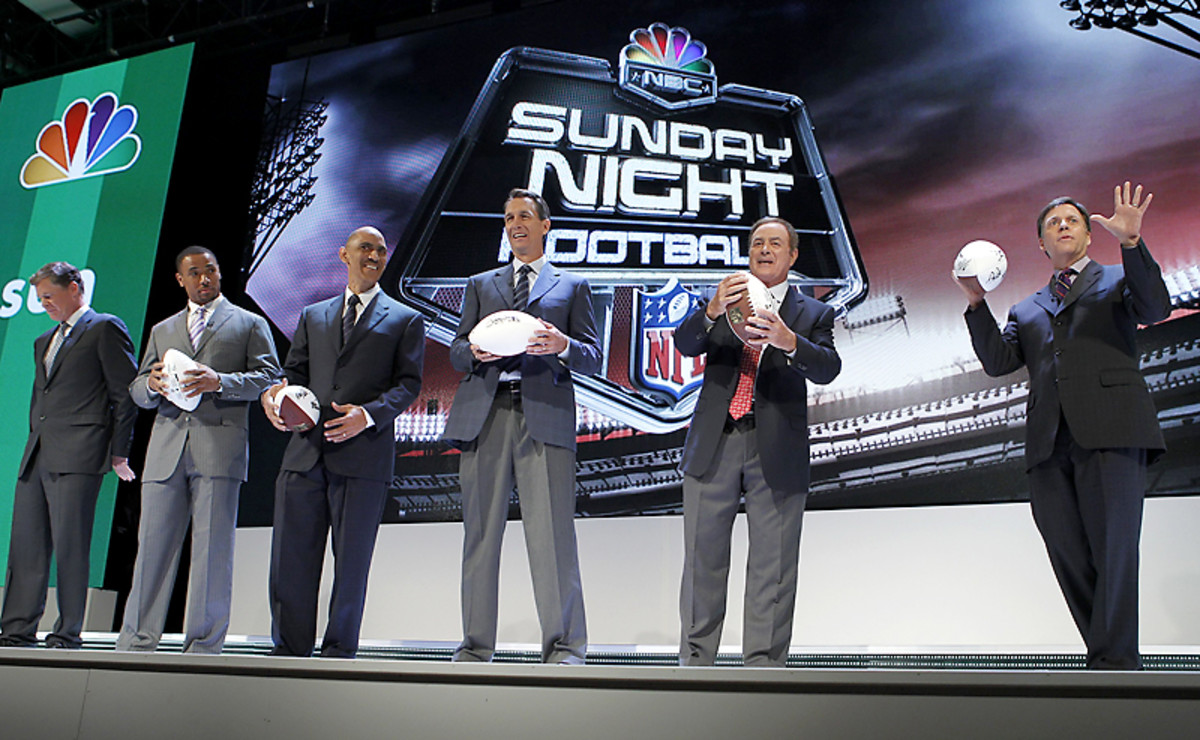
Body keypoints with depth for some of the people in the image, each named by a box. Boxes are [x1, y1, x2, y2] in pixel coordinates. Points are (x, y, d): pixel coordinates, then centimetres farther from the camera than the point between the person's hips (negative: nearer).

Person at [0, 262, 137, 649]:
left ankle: (67, 635, -1)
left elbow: (126, 393, -5)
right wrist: (34, 445, 17)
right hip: (36, 458, 8)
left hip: (78, 457, -8)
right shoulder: (44, 342, 26)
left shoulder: (105, 328, 1)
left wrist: (118, 452, -8)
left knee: (70, 547, -7)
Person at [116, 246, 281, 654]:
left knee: (212, 548, -5)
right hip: (166, 449, 4)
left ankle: (204, 646, 2)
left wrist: (219, 381, -13)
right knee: (153, 544, 0)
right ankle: (136, 642, 8)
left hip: (220, 447, -3)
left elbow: (268, 377, 2)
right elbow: (137, 391, 21)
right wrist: (152, 384, -3)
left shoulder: (250, 324, 15)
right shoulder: (162, 331, 26)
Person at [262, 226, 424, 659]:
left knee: (351, 561, 1)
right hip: (305, 452, 4)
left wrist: (368, 414, -16)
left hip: (364, 455, -3)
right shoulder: (313, 316, 23)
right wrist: (275, 393, -6)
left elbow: (409, 384, 1)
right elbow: (295, 371, 18)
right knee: (290, 557, 4)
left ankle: (339, 652, 12)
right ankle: (289, 651, 15)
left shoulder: (405, 320, 11)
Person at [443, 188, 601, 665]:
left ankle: (563, 649, 0)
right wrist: (475, 350, -6)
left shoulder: (572, 286, 19)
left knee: (552, 538, -8)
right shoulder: (480, 285, 25)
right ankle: (475, 648, 11)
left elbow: (592, 357, 10)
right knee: (479, 535, 2)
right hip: (484, 417, 3)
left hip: (545, 416, -2)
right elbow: (456, 353, 17)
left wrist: (562, 345, -12)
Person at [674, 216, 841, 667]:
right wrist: (711, 310, -24)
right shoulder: (721, 301, 14)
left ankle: (763, 667, 15)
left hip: (777, 454, -1)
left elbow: (827, 369, -8)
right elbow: (685, 345, -3)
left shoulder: (813, 314, 10)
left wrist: (789, 341, -28)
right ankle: (695, 660, 21)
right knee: (703, 558, 8)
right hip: (714, 447, 1)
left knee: (772, 566, 3)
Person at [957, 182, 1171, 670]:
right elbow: (998, 361, 12)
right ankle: (1110, 659, 9)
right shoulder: (1027, 310, 26)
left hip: (1111, 431, -3)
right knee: (1069, 557, 0)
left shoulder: (1117, 281, 18)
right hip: (1049, 442, 4)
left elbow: (1156, 309, -4)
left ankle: (1114, 663, -8)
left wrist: (1131, 241, -16)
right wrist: (976, 303, 2)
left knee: (1113, 550, -12)